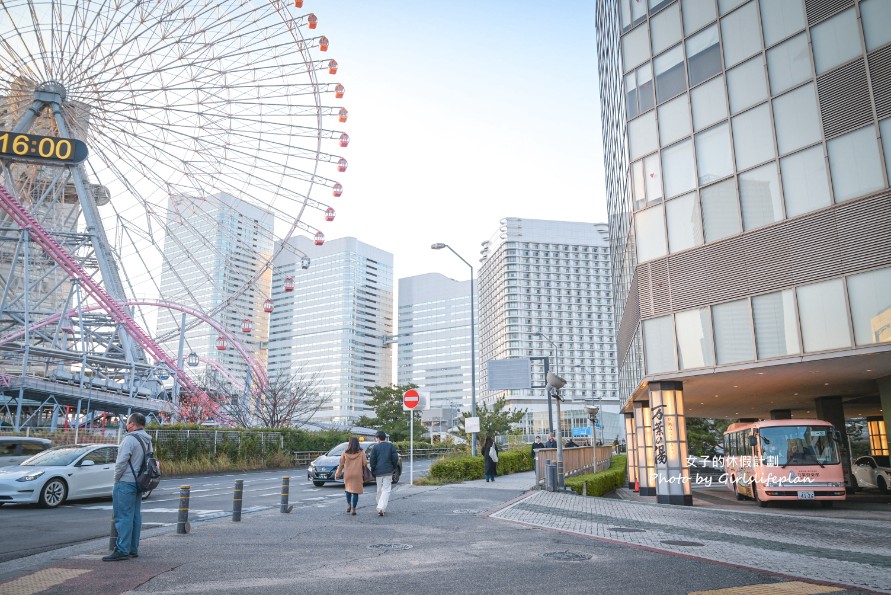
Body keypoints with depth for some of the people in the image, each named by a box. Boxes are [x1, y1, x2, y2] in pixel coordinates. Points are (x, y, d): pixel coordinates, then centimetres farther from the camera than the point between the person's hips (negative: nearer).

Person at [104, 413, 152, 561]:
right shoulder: (147, 440, 12)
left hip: (126, 482, -9)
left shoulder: (130, 439, -16)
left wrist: (116, 479, -4)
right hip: (139, 483, 9)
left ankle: (122, 550, -6)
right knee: (135, 516, 11)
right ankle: (133, 549, 17)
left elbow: (121, 462, -19)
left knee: (123, 516, -6)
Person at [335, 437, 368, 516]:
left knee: (348, 489, 22)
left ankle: (348, 504, 11)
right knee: (355, 491, 4)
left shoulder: (345, 453, -2)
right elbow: (365, 463, -8)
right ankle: (353, 509, 2)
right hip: (357, 475, -1)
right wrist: (367, 461, 15)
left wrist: (337, 474, 10)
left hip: (347, 474, 1)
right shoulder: (361, 452, -5)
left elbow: (341, 464, 1)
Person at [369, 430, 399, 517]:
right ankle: (381, 508, -18)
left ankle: (381, 508, 21)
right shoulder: (391, 446, 2)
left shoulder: (375, 447, 0)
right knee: (386, 490, -3)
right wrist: (393, 468, 13)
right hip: (388, 472, 0)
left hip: (378, 472, 1)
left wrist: (373, 473, 9)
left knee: (379, 490, 14)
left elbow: (372, 461, 0)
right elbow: (395, 458, -1)